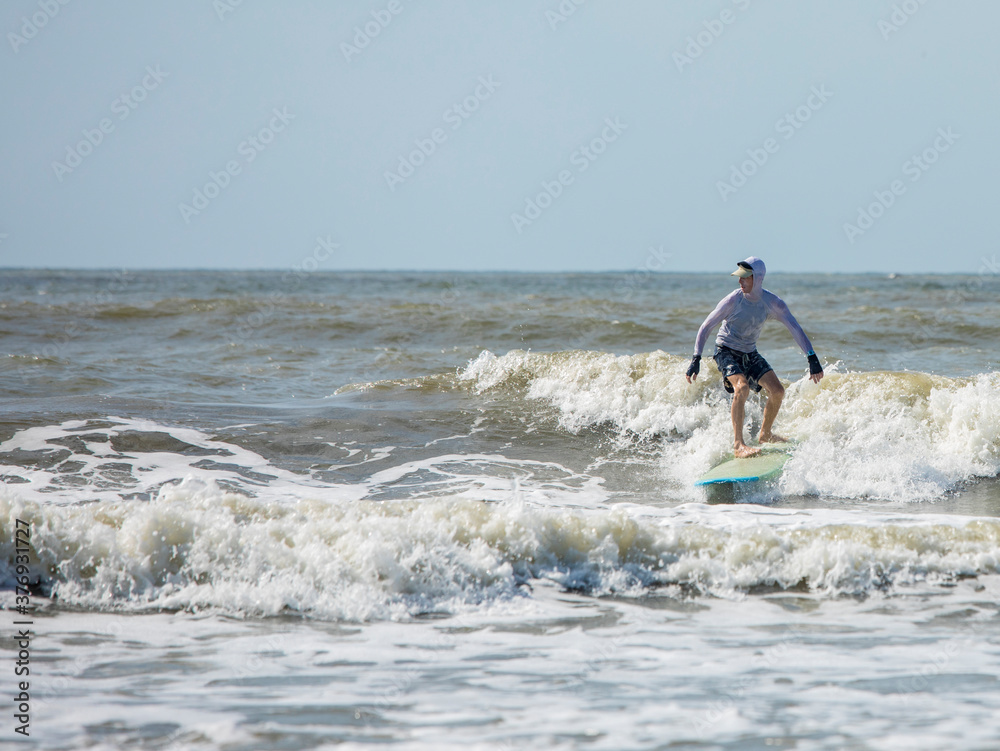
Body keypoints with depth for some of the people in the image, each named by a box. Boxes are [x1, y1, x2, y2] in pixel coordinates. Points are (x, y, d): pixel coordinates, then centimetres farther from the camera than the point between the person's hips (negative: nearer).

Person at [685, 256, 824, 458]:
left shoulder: (772, 302, -13)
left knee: (777, 391, -3)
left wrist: (812, 358, -19)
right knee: (742, 387, -29)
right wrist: (696, 359, -20)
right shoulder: (732, 301, -21)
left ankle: (765, 434, 23)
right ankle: (738, 444, -31)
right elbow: (706, 327, -13)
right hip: (726, 351, -5)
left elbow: (795, 329, -11)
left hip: (749, 354, 5)